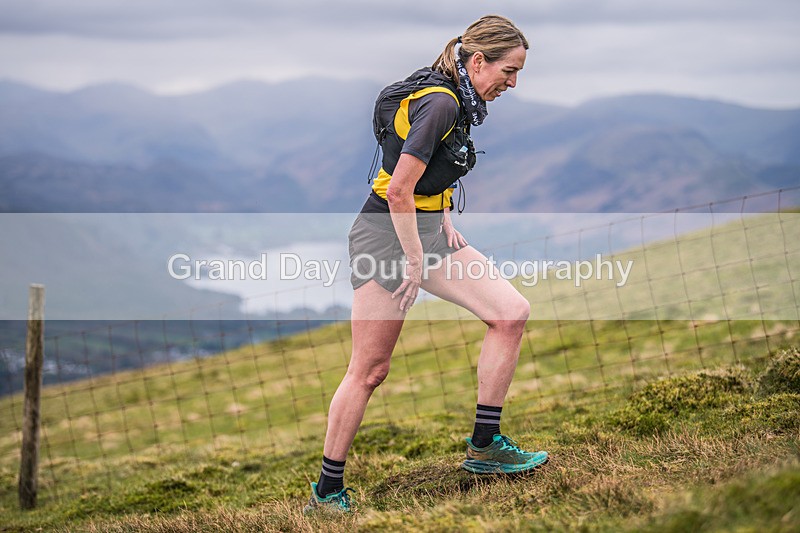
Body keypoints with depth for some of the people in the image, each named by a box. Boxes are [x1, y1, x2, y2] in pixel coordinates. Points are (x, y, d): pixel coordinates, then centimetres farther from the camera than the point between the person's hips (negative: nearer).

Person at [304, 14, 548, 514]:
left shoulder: (455, 99, 8)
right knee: (370, 371, -4)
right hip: (386, 235, -9)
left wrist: (446, 222, 14)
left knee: (512, 312, -3)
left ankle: (484, 446, 4)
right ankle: (327, 491, 8)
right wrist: (415, 263, -19)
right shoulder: (440, 104, -22)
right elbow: (399, 191, -26)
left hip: (428, 229, 9)